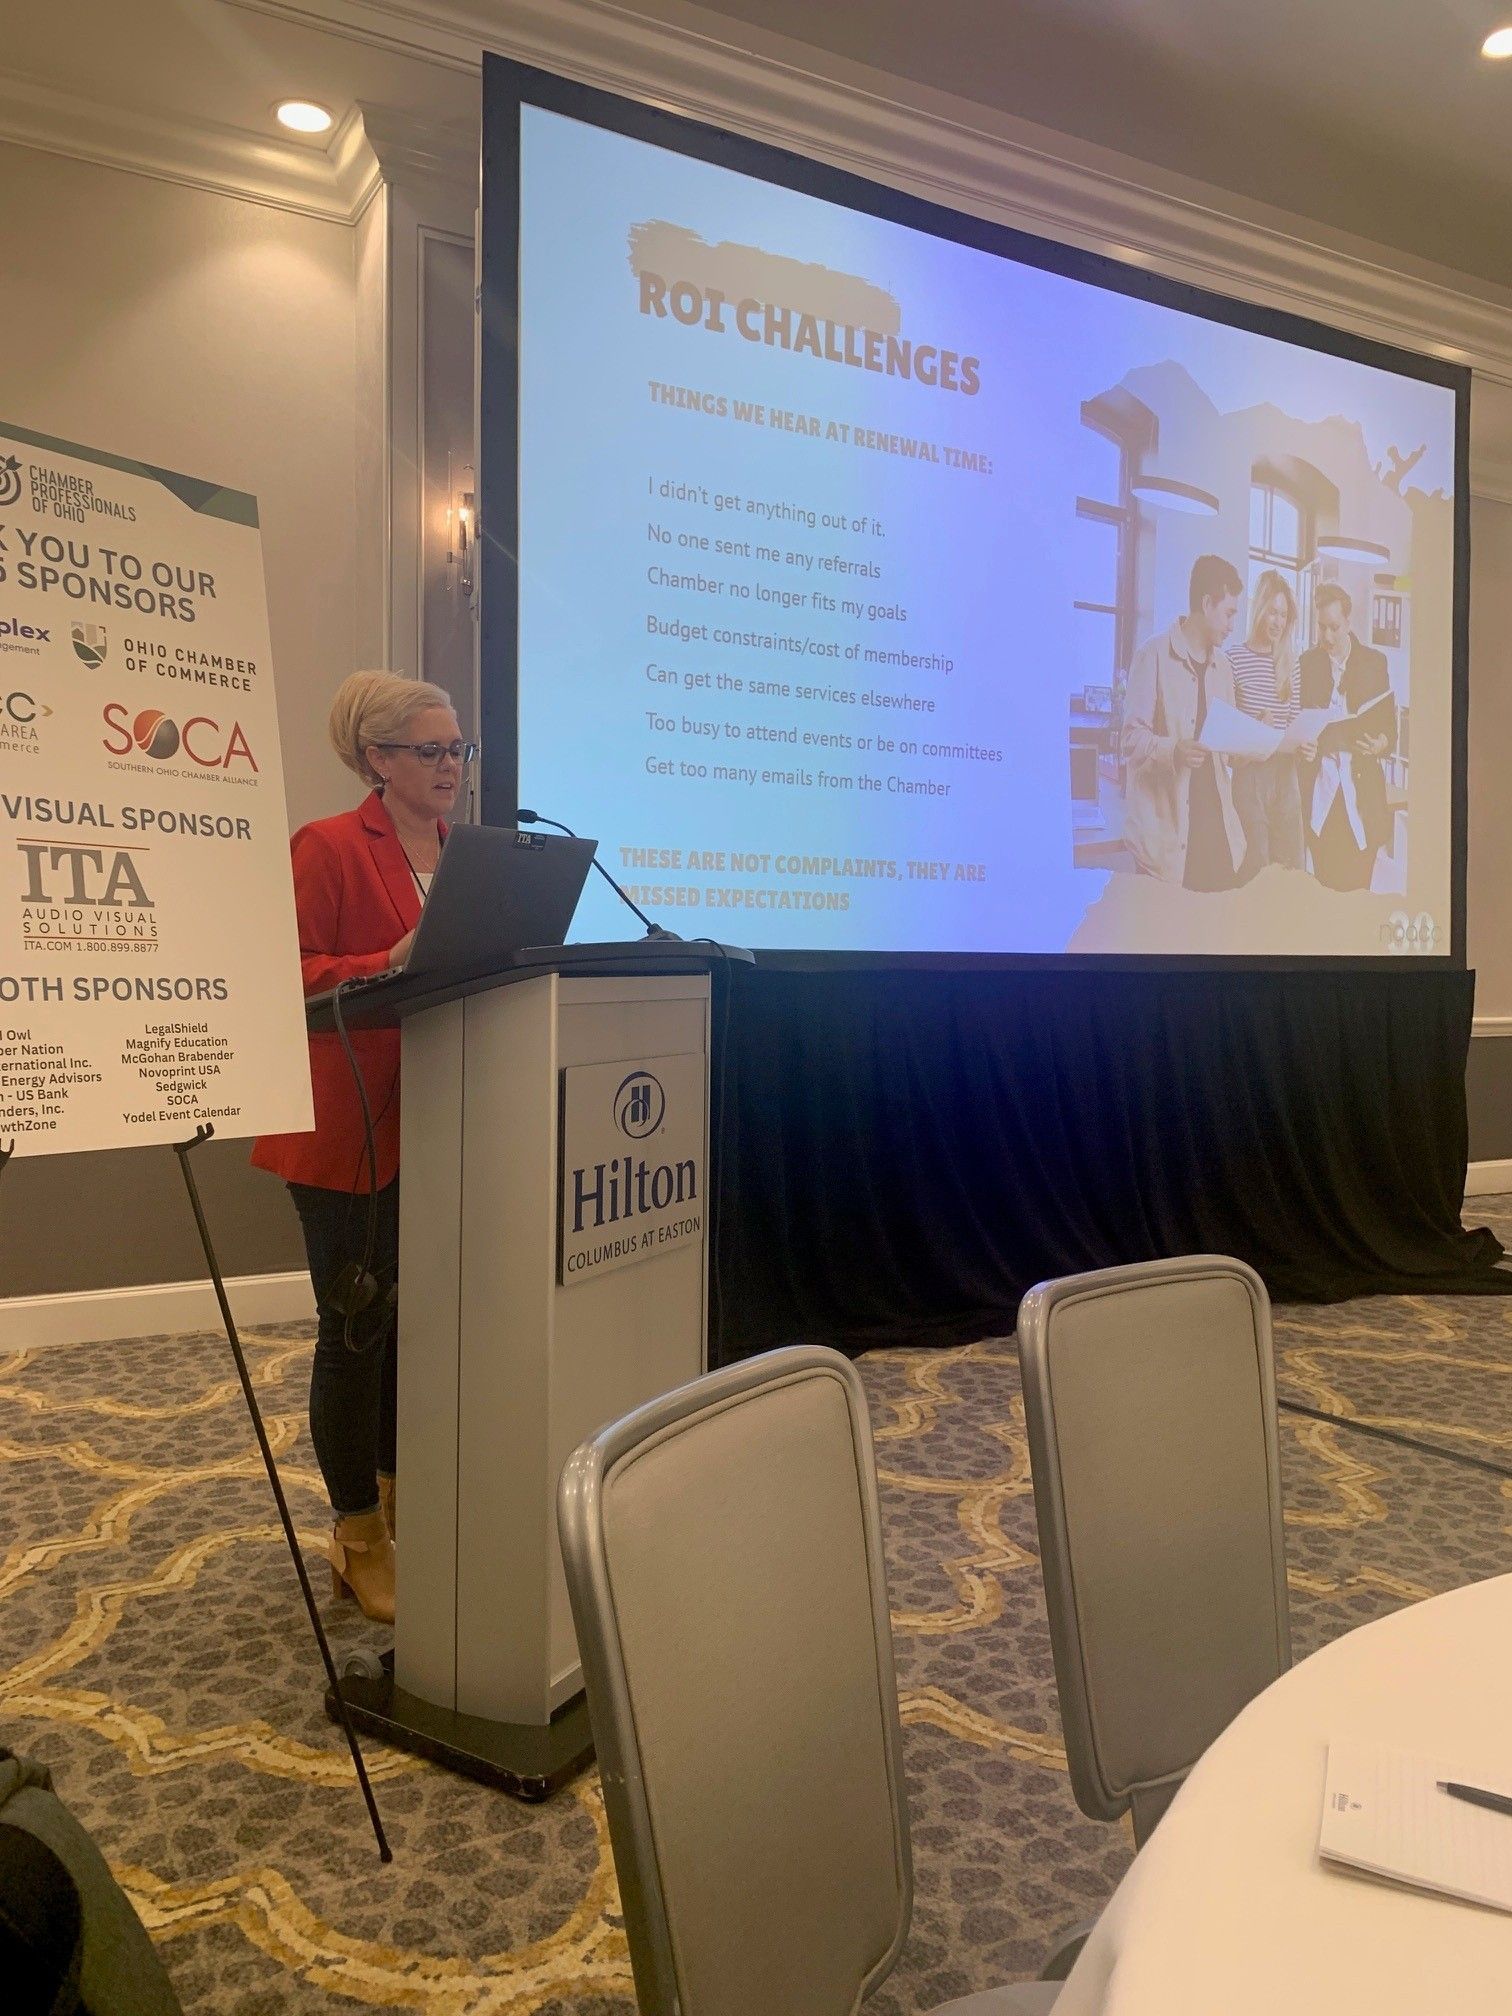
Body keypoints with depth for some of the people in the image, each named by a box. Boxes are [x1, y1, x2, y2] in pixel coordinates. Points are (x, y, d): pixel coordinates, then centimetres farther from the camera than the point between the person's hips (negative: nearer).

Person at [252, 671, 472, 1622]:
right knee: (357, 1328, 2)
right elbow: (290, 974, -16)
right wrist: (391, 964, -29)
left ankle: (395, 1506, 32)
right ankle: (358, 1540, 18)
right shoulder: (328, 847, -9)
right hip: (351, 1124, -7)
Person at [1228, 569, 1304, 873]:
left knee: (1293, 866, 7)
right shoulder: (1235, 659, -5)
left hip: (1285, 772, 5)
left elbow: (1296, 719, 15)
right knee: (1255, 870, -3)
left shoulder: (1290, 661, 10)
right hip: (1248, 774, -5)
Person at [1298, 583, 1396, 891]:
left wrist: (1381, 744, -14)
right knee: (1325, 889, 0)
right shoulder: (1307, 663, 9)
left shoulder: (1375, 662, 8)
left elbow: (1390, 725, 9)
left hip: (1361, 796, 0)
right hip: (1320, 794, 0)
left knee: (1358, 888, -1)